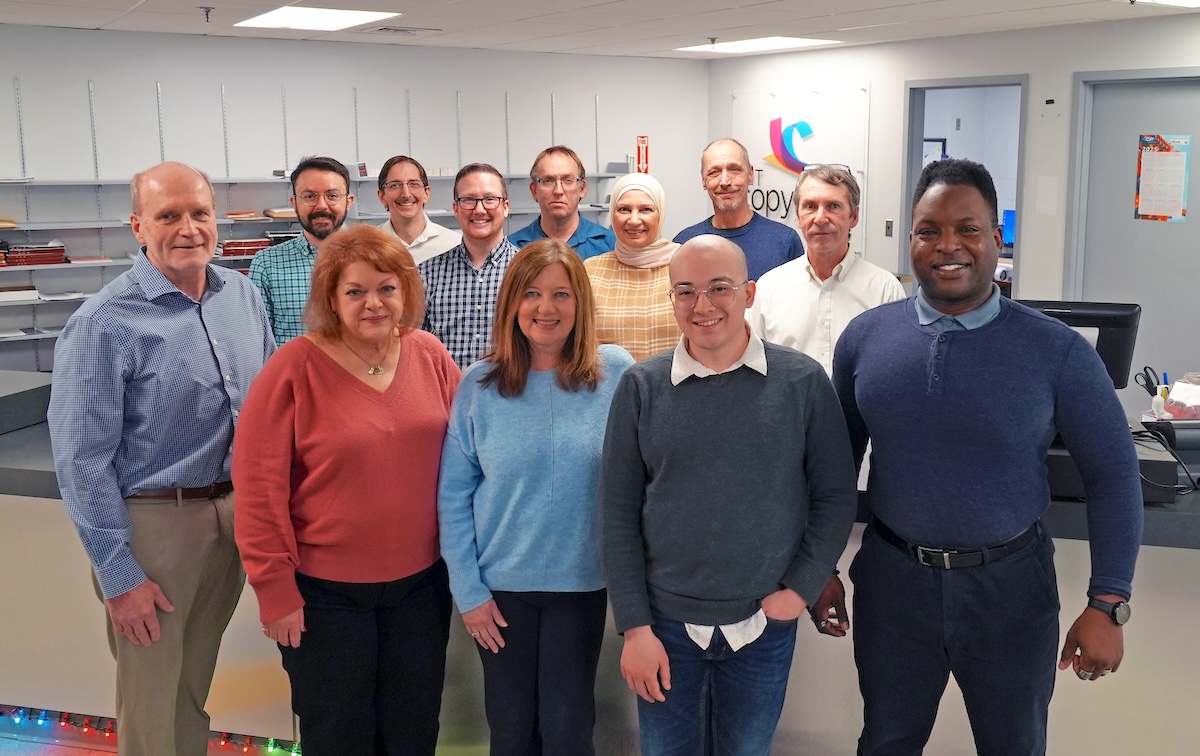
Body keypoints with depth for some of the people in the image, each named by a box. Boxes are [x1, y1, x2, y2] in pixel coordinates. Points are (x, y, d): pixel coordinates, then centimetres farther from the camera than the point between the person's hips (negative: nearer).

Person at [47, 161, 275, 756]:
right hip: (154, 522, -5)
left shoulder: (242, 294, 2)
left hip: (235, 510, 5)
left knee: (198, 678, 22)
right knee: (155, 695, 10)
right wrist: (119, 575, -13)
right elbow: (82, 460, -14)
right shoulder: (103, 325, -16)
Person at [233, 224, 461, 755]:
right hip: (325, 593, -3)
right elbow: (259, 489, -13)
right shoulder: (293, 369, -15)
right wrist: (276, 591, -12)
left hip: (421, 584, 4)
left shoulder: (431, 356, -3)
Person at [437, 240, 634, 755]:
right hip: (499, 585, 1)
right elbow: (453, 495, -2)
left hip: (582, 582, -1)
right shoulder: (480, 384, -5)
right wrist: (467, 589, -5)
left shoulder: (618, 374, -7)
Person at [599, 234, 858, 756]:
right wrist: (634, 626, -6)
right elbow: (619, 513, -4)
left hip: (766, 623, 0)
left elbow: (835, 496, 0)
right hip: (665, 622, 0)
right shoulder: (641, 387, -6)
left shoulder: (803, 381, -6)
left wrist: (802, 588, -7)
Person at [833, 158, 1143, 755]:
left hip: (1010, 587, -1)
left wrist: (1107, 604, -7)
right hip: (891, 578, 1)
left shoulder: (1057, 351, -12)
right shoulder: (865, 338, -5)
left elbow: (1113, 475, -5)